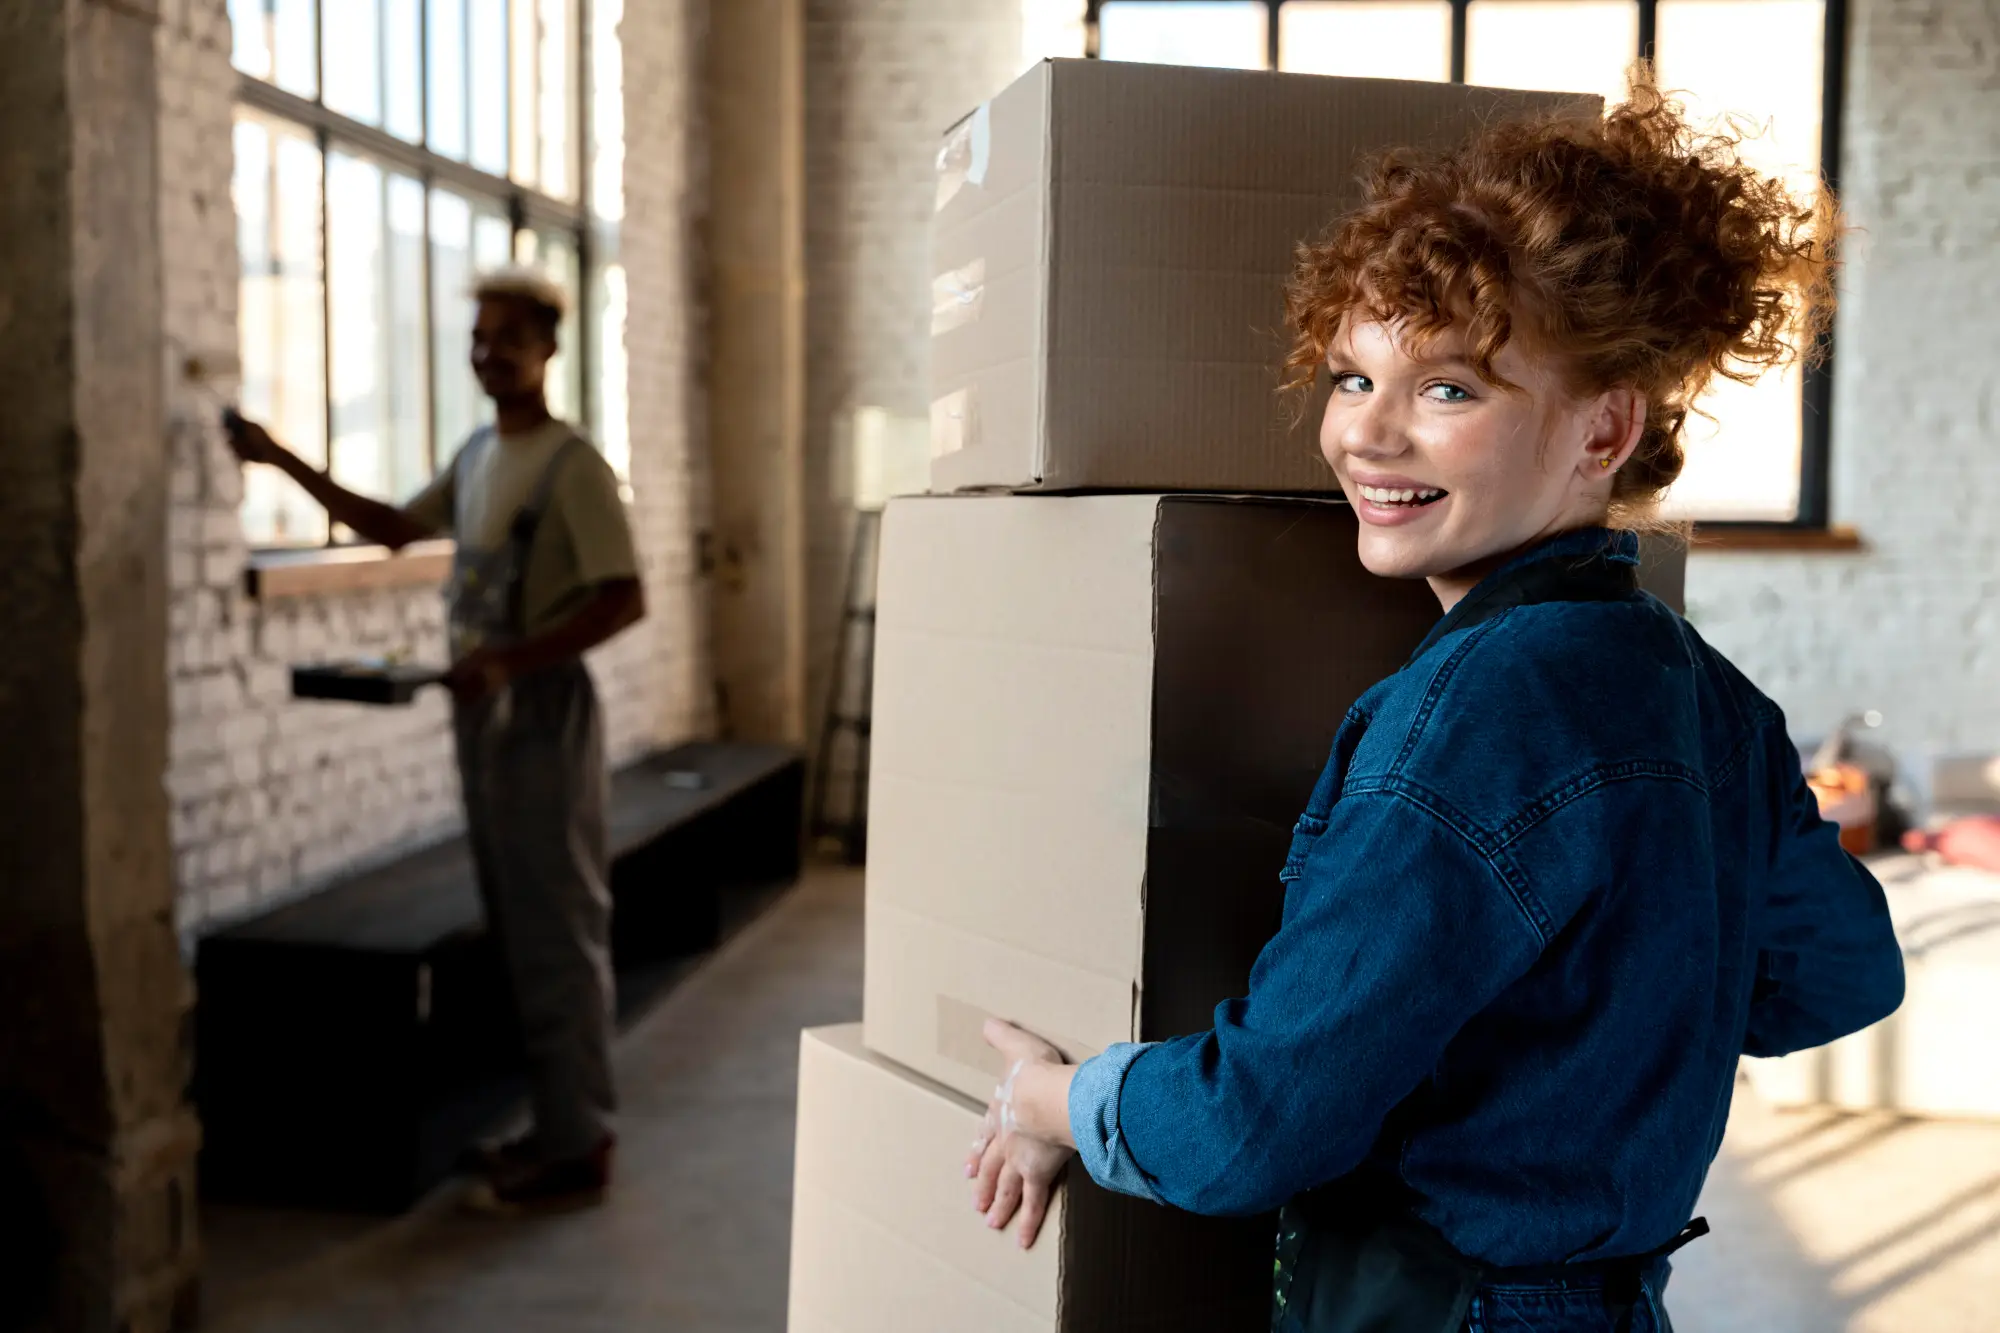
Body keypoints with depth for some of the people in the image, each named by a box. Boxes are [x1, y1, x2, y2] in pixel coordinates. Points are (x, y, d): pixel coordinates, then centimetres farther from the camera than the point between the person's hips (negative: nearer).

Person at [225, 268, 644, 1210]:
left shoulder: (572, 467, -12)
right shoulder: (475, 457, 14)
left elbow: (624, 599, -18)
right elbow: (393, 528, 25)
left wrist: (512, 659, -24)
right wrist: (286, 463, 19)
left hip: (544, 709, -8)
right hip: (482, 710, 9)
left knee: (559, 929, -4)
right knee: (517, 927, 12)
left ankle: (578, 1146, 4)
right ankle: (556, 1123, 22)